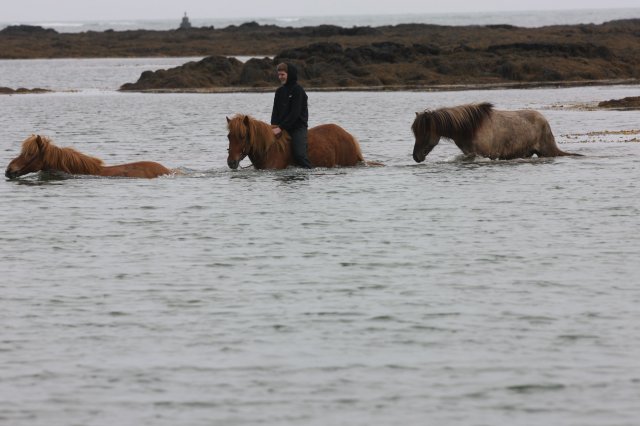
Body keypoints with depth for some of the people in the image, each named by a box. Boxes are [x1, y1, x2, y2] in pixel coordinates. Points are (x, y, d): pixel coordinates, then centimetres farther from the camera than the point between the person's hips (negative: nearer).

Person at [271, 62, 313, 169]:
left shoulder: (298, 90, -10)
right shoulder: (280, 91, 13)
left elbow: (295, 113, -16)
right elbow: (275, 110, 10)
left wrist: (280, 127, -19)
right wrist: (274, 125, -10)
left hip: (298, 128, -7)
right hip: (282, 127, 7)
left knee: (299, 154, -20)